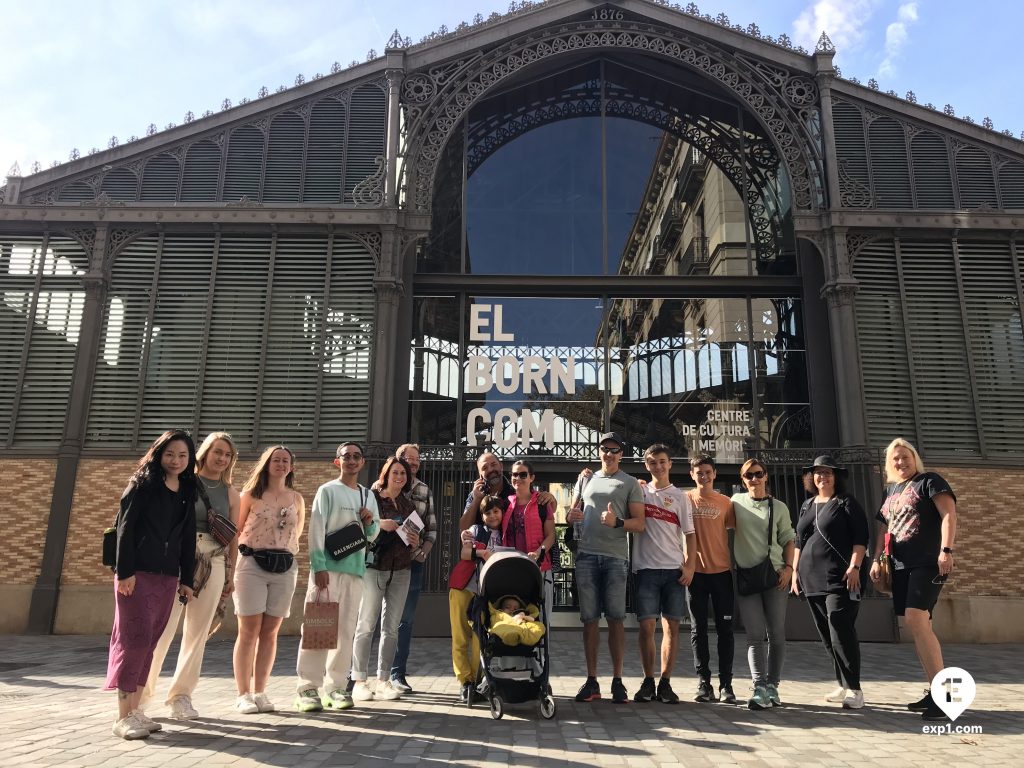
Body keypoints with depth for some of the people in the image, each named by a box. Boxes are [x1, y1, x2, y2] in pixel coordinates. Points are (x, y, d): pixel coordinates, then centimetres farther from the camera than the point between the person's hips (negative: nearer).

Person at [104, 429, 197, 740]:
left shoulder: (188, 492, 12)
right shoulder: (143, 484, -3)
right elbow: (125, 528, -9)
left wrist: (186, 579, 11)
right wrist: (125, 571, -15)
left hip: (167, 576, 5)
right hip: (137, 573, -5)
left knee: (149, 642, 7)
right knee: (135, 638, -7)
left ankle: (134, 709, 14)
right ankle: (123, 716, 0)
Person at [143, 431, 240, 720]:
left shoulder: (230, 493, 12)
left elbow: (234, 536, 13)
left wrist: (231, 574, 10)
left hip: (214, 564, 3)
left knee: (198, 632, 6)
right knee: (162, 627, -5)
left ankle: (181, 694, 17)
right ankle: (140, 692, 11)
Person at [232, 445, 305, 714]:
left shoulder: (296, 499, 12)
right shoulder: (251, 494, 4)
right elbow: (236, 530, 3)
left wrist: (287, 555, 9)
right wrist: (233, 565, -3)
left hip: (285, 567, 3)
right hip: (252, 563, -3)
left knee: (270, 632, 5)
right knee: (249, 630, -2)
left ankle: (259, 692, 14)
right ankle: (243, 694, 6)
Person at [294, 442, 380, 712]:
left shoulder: (368, 495, 17)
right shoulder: (328, 490, 1)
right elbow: (316, 529, -6)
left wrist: (370, 522, -1)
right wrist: (319, 566, -15)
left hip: (355, 569, 5)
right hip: (328, 567, -5)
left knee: (346, 629, 6)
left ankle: (336, 687, 13)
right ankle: (308, 687, 1)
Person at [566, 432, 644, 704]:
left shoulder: (630, 483, 8)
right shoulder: (586, 480, 19)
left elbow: (640, 524, 1)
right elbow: (574, 513, 23)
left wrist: (617, 522, -18)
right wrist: (571, 516, -1)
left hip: (615, 557, -3)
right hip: (586, 555, 3)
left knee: (615, 618, -2)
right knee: (590, 619, 4)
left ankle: (617, 681, 7)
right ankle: (591, 681, 10)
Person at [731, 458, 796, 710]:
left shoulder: (779, 507, 7)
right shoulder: (736, 501, 8)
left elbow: (788, 539, 8)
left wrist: (789, 567, -4)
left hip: (775, 575, 0)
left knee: (776, 633, 2)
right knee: (755, 635, -5)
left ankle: (772, 686, 12)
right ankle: (760, 689, -7)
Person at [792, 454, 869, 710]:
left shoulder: (846, 502, 1)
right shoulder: (807, 506, 18)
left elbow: (861, 536, -6)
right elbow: (798, 541, 21)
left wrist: (854, 567, -16)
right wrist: (795, 571, 16)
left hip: (839, 579, -6)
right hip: (812, 580, 6)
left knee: (841, 634, -11)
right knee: (826, 636, 9)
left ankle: (854, 689, -4)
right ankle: (843, 685, 19)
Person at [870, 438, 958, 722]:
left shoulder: (929, 481, 0)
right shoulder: (890, 490, 20)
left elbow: (949, 514, -11)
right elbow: (883, 528, 23)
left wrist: (946, 550, -22)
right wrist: (877, 559, 14)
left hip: (927, 564, -7)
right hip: (900, 567, 7)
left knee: (916, 620, -20)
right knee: (916, 626, 5)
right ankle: (932, 691, 11)